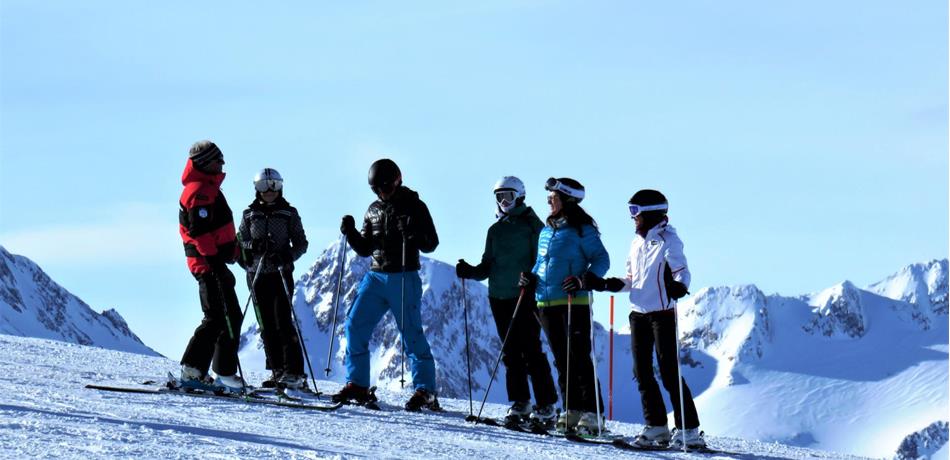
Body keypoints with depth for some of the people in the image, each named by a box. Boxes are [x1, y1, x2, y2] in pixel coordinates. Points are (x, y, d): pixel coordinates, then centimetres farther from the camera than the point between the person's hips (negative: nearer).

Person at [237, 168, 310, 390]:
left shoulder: (289, 213, 4)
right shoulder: (249, 215, 10)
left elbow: (301, 243, 3)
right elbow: (239, 242, 10)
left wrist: (288, 256, -15)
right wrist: (253, 245, -11)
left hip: (281, 274, -3)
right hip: (257, 275, 3)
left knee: (283, 321, -11)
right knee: (267, 325, 2)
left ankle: (295, 372, -12)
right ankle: (277, 371, 7)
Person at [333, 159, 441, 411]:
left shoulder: (414, 206, 0)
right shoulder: (374, 210, 14)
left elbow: (431, 244, -4)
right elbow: (365, 249, 18)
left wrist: (413, 234, -23)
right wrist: (350, 232, 0)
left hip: (404, 278, -6)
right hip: (375, 276, 6)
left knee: (411, 333, -8)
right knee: (355, 326, -4)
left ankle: (425, 391, -7)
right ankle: (357, 385, 2)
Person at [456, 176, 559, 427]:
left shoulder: (531, 225, 0)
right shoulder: (495, 230, 17)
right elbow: (488, 266, 18)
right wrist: (470, 271, 0)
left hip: (525, 297, -6)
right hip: (499, 297, 6)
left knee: (531, 352, -9)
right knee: (511, 353, 7)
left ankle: (546, 407, -9)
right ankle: (520, 403, 12)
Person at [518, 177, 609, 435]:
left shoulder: (582, 230, -7)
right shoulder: (547, 231, 15)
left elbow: (601, 259, -10)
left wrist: (582, 280, -24)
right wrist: (531, 278, 7)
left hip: (574, 303, -8)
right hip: (547, 303, 8)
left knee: (579, 358, -10)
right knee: (562, 360, 9)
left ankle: (592, 413, -9)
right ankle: (572, 410, 14)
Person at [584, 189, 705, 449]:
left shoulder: (668, 241, -7)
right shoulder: (637, 243, 14)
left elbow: (682, 271, -16)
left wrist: (678, 286, -37)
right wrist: (606, 285, 6)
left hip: (662, 313, -8)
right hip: (638, 313, 8)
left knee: (669, 372, -9)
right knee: (642, 373, 7)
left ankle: (689, 430, -7)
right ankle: (656, 427, 15)